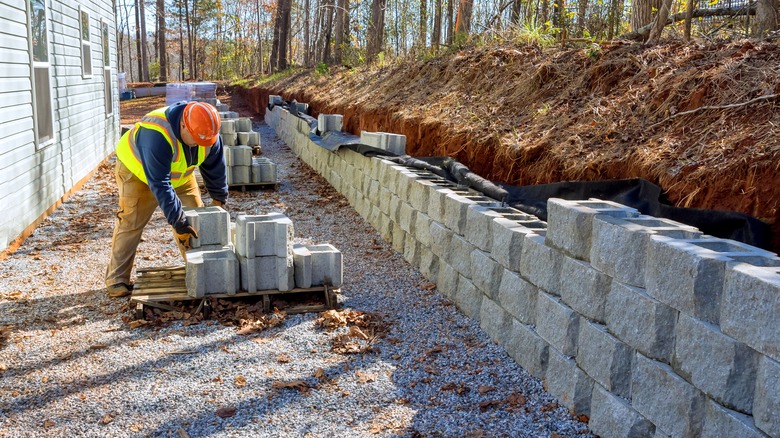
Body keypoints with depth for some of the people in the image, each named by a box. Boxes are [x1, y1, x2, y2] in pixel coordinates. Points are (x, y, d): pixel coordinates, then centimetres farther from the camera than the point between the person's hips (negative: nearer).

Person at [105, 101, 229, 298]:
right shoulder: (156, 135, -43)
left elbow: (216, 167, -6)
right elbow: (159, 184, -42)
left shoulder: (208, 133, -24)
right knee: (130, 223, -10)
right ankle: (116, 280, -4)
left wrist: (219, 199, 2)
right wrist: (178, 222, -40)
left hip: (179, 173, 6)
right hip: (136, 169, -5)